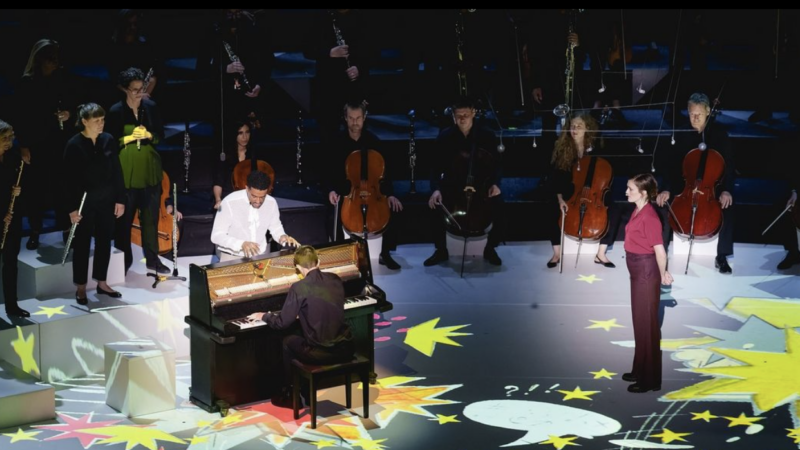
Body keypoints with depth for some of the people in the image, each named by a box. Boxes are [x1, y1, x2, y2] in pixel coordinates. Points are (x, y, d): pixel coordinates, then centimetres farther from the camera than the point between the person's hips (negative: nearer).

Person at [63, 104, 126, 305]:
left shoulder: (109, 140, -2)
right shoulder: (74, 145, -13)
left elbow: (117, 171, 4)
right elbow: (70, 178, -11)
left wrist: (120, 199, 2)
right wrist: (72, 208, -14)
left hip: (106, 200, 4)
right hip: (84, 201, -4)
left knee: (104, 242, 12)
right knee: (82, 244, 5)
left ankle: (101, 283, 26)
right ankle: (81, 288, 16)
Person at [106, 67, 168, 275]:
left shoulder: (151, 106, 3)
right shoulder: (116, 111, -7)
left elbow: (161, 134, 9)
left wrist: (148, 135, -10)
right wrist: (130, 137, -17)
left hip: (150, 168, 3)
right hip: (126, 171, -3)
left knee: (151, 216, 9)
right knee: (125, 218, 3)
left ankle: (152, 258, 19)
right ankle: (124, 261, 15)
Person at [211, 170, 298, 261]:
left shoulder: (271, 203, -5)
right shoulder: (229, 202, -17)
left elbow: (275, 227, 13)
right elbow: (216, 236, -14)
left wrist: (282, 236, -9)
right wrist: (241, 244, -28)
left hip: (260, 255, 4)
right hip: (232, 256, -4)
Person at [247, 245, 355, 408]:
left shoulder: (299, 288, -11)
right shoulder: (335, 279, 7)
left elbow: (282, 323, -5)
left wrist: (263, 316, 14)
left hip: (320, 353, -5)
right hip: (345, 348, 5)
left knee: (288, 342, 25)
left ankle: (289, 395, 34)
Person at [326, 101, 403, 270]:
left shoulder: (373, 140, -3)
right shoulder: (338, 141, -5)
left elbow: (383, 170, -3)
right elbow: (331, 170, -1)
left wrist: (390, 193, -17)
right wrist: (331, 190, -20)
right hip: (346, 190, -1)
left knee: (393, 208, -25)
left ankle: (385, 253, -8)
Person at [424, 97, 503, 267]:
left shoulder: (486, 136, -5)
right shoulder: (445, 136, -6)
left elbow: (496, 164, 2)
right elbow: (437, 166, -6)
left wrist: (495, 183, -18)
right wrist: (436, 189, -25)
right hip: (453, 183, 0)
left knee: (498, 205, -28)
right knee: (435, 205, -29)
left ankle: (490, 248, -5)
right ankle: (441, 250, -7)